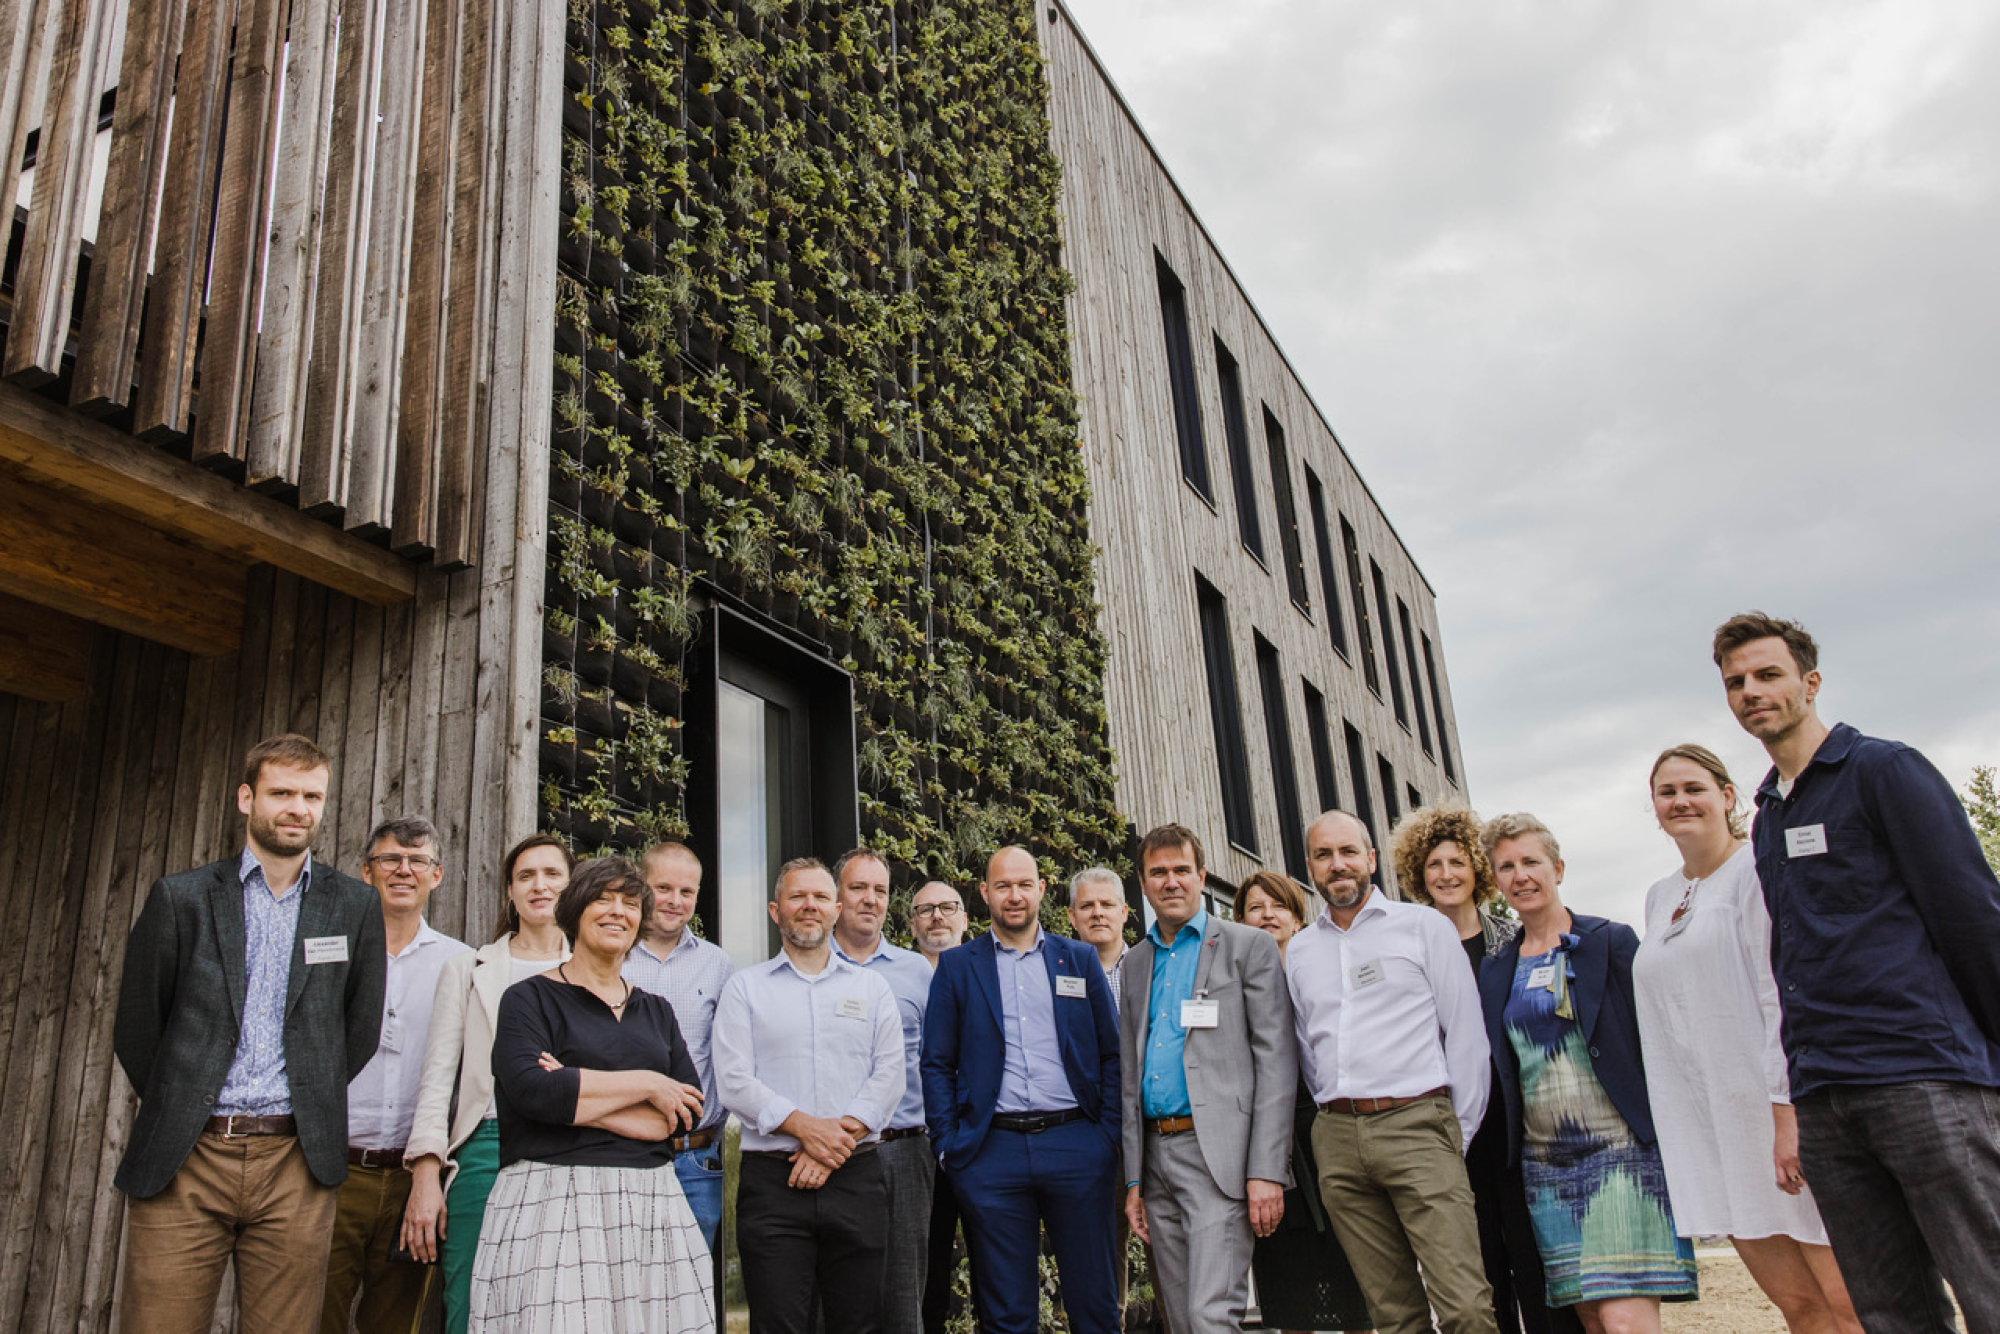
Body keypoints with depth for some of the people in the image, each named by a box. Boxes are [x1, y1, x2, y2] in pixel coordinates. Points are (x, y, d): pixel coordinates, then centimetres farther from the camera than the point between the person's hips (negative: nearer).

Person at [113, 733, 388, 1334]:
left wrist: (309, 1102, 10)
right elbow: (136, 1028, 9)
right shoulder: (181, 898, 5)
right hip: (183, 1161, -1)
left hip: (296, 1164, 1)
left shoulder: (355, 906, 8)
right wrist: (178, 1109, 11)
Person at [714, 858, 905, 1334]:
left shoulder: (872, 988, 14)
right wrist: (803, 1126, -14)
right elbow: (733, 1080, -3)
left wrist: (842, 1133, -11)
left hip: (857, 1176, 2)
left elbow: (890, 1073, 3)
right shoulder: (745, 987, 8)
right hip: (772, 1180, -2)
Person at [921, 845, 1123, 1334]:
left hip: (1077, 1147, 1)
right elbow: (937, 1065, 6)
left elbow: (1112, 1055, 9)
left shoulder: (1081, 959, 9)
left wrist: (1110, 1135, 0)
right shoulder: (956, 966, 7)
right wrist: (948, 1146, -2)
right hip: (992, 1152, 0)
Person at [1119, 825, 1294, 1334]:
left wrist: (1267, 1172, -15)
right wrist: (1133, 1179, 11)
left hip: (1220, 1155, -6)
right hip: (1155, 1155, 6)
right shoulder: (1135, 964, 17)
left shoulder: (1250, 947, 0)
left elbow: (1276, 1063, -7)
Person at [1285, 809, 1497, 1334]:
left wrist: (1457, 1135, 1)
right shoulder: (1298, 951, 14)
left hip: (1415, 1121, -3)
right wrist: (1341, 1120, 10)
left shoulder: (1423, 926, 4)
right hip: (1338, 1138, 3)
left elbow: (1466, 1036, 3)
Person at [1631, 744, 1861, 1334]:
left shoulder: (1754, 871, -3)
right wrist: (1673, 1125, 16)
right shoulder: (1659, 898, 18)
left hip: (1770, 1104, -6)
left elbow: (1781, 993, -12)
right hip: (1703, 1120, 6)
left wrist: (1787, 1110, -19)